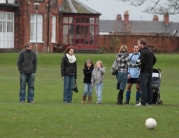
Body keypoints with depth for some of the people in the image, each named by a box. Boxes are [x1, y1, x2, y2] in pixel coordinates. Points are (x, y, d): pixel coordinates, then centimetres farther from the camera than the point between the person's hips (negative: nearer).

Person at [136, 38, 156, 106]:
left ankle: (143, 102, -9)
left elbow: (142, 62, -20)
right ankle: (149, 101, 14)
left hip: (144, 72, -9)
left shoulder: (143, 52, -14)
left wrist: (141, 70, -9)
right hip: (150, 71, 9)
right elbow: (154, 59, 21)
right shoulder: (150, 51, 14)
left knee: (143, 86, -7)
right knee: (149, 87, 12)